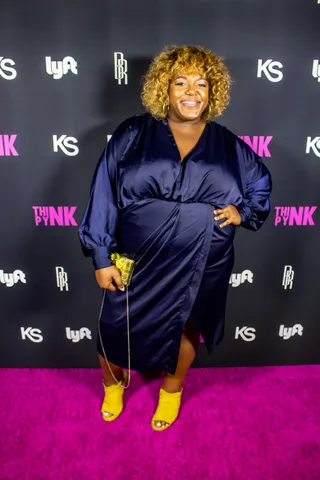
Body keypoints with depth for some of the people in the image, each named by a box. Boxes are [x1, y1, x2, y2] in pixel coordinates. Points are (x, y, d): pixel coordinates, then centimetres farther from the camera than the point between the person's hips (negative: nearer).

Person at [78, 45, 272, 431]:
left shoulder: (229, 146, 1)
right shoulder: (132, 135, -5)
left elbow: (262, 185, 17)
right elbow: (104, 196, -7)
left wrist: (242, 212, -3)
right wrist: (102, 257, -9)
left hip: (199, 268, 1)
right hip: (137, 264, 0)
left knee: (184, 329, 19)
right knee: (117, 328, 14)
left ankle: (172, 389, 51)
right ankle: (113, 384, 50)